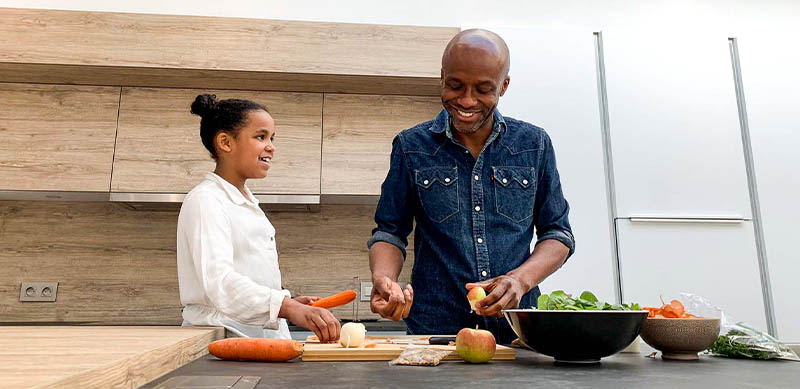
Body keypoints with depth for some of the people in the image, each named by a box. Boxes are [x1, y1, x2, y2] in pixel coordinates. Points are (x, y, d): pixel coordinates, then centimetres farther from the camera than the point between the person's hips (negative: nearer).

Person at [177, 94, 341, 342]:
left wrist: (291, 303, 6)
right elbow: (219, 282, -23)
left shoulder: (249, 205, 18)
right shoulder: (205, 201, -8)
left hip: (265, 335, 7)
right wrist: (289, 308, -33)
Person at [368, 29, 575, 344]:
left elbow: (558, 233, 12)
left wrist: (521, 279, -7)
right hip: (434, 328, -1)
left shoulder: (534, 144, 8)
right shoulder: (411, 146, 5)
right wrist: (383, 279, -11)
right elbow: (390, 232, 9)